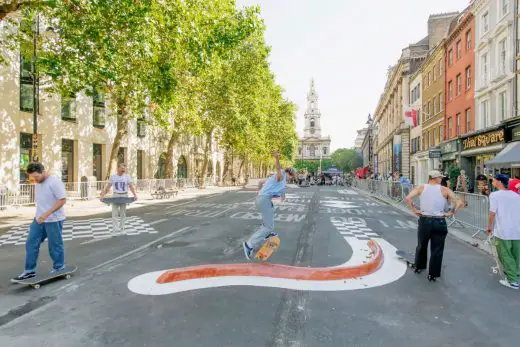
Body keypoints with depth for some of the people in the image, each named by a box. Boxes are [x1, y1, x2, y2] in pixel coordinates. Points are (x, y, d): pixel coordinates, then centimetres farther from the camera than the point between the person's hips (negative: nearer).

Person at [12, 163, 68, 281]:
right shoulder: (38, 183, 11)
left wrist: (47, 214, -25)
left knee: (55, 245, 3)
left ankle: (59, 268, 20)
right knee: (31, 244, 9)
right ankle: (30, 270, 21)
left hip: (53, 220, -8)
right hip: (38, 219, 8)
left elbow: (62, 200, -22)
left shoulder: (54, 182, -17)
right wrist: (39, 215, 18)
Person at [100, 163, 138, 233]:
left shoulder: (127, 177, 0)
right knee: (115, 214, -6)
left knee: (123, 213, 8)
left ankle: (122, 229, 19)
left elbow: (131, 186, -10)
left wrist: (135, 194, -24)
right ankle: (116, 230, -6)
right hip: (115, 196, 0)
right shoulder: (112, 177, 4)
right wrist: (102, 195, -9)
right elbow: (107, 187, 2)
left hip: (124, 196, 0)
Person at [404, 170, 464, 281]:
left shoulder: (421, 188, -2)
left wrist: (414, 210, -5)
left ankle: (419, 267, 36)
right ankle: (433, 274, 17)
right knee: (437, 249, 10)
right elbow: (459, 203, -9)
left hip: (424, 220, 1)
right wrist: (451, 213, 0)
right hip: (439, 222, -1)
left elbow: (407, 199, -15)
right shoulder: (445, 190, -3)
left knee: (421, 246, 20)